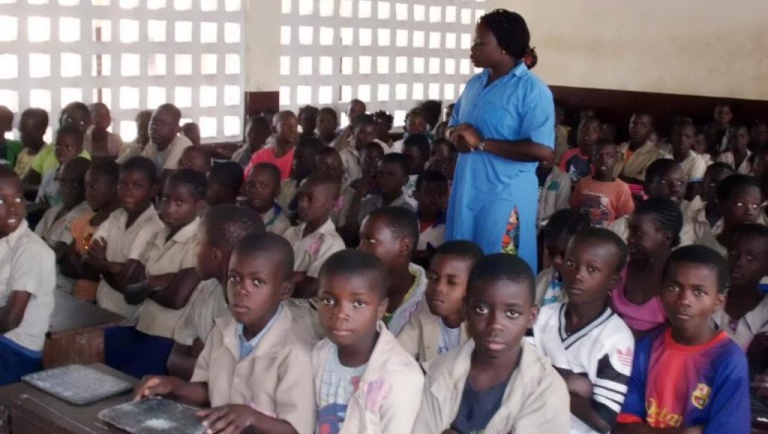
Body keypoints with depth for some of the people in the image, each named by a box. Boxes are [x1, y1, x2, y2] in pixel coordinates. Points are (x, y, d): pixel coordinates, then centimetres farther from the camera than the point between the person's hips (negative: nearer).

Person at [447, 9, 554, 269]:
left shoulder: (532, 90, -13)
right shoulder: (475, 83, 12)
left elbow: (542, 150, -22)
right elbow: (455, 125, 24)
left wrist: (482, 143, -20)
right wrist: (458, 137, -2)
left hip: (505, 195, -7)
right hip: (466, 189, 8)